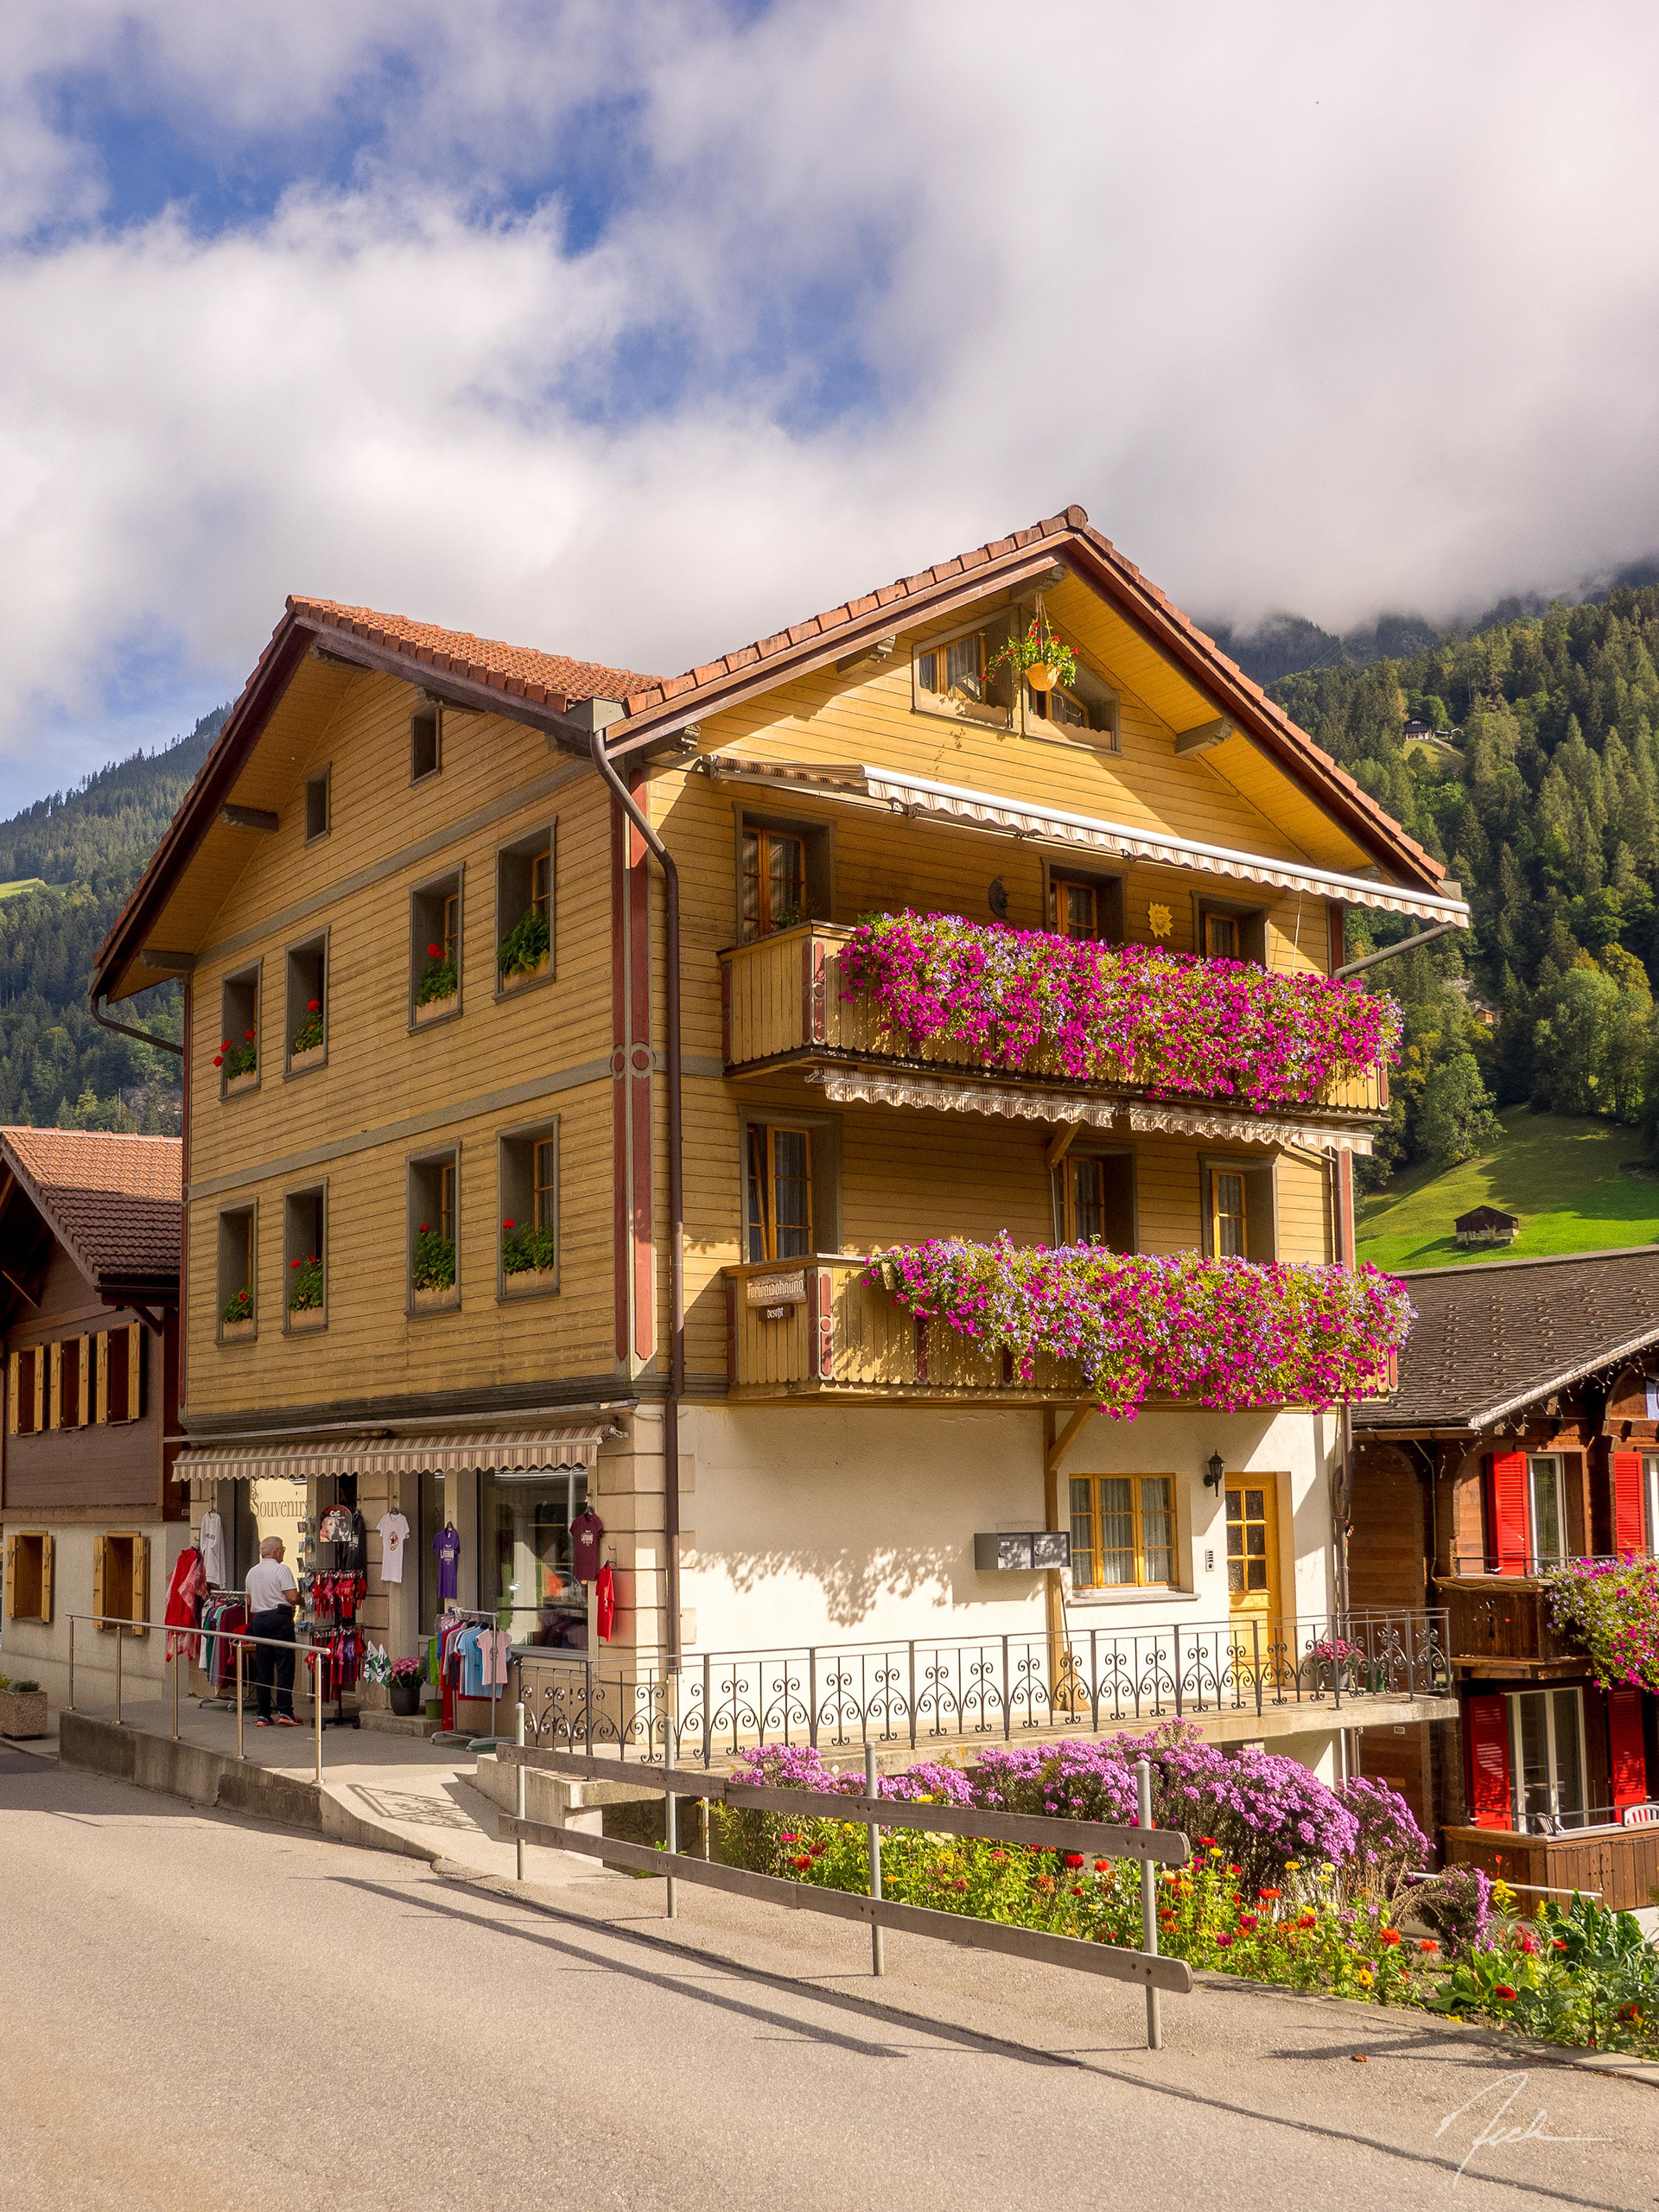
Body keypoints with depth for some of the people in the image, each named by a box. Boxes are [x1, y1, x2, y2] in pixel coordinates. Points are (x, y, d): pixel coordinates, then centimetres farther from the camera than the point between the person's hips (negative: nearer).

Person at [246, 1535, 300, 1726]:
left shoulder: (252, 1572, 13)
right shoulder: (281, 1570, -8)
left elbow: (249, 1601, 20)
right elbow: (293, 1597, -15)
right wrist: (302, 1600, 5)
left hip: (258, 1619, 6)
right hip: (280, 1619, -6)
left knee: (263, 1668, 8)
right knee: (284, 1666, -4)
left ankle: (263, 1715, 7)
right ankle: (285, 1712, -10)